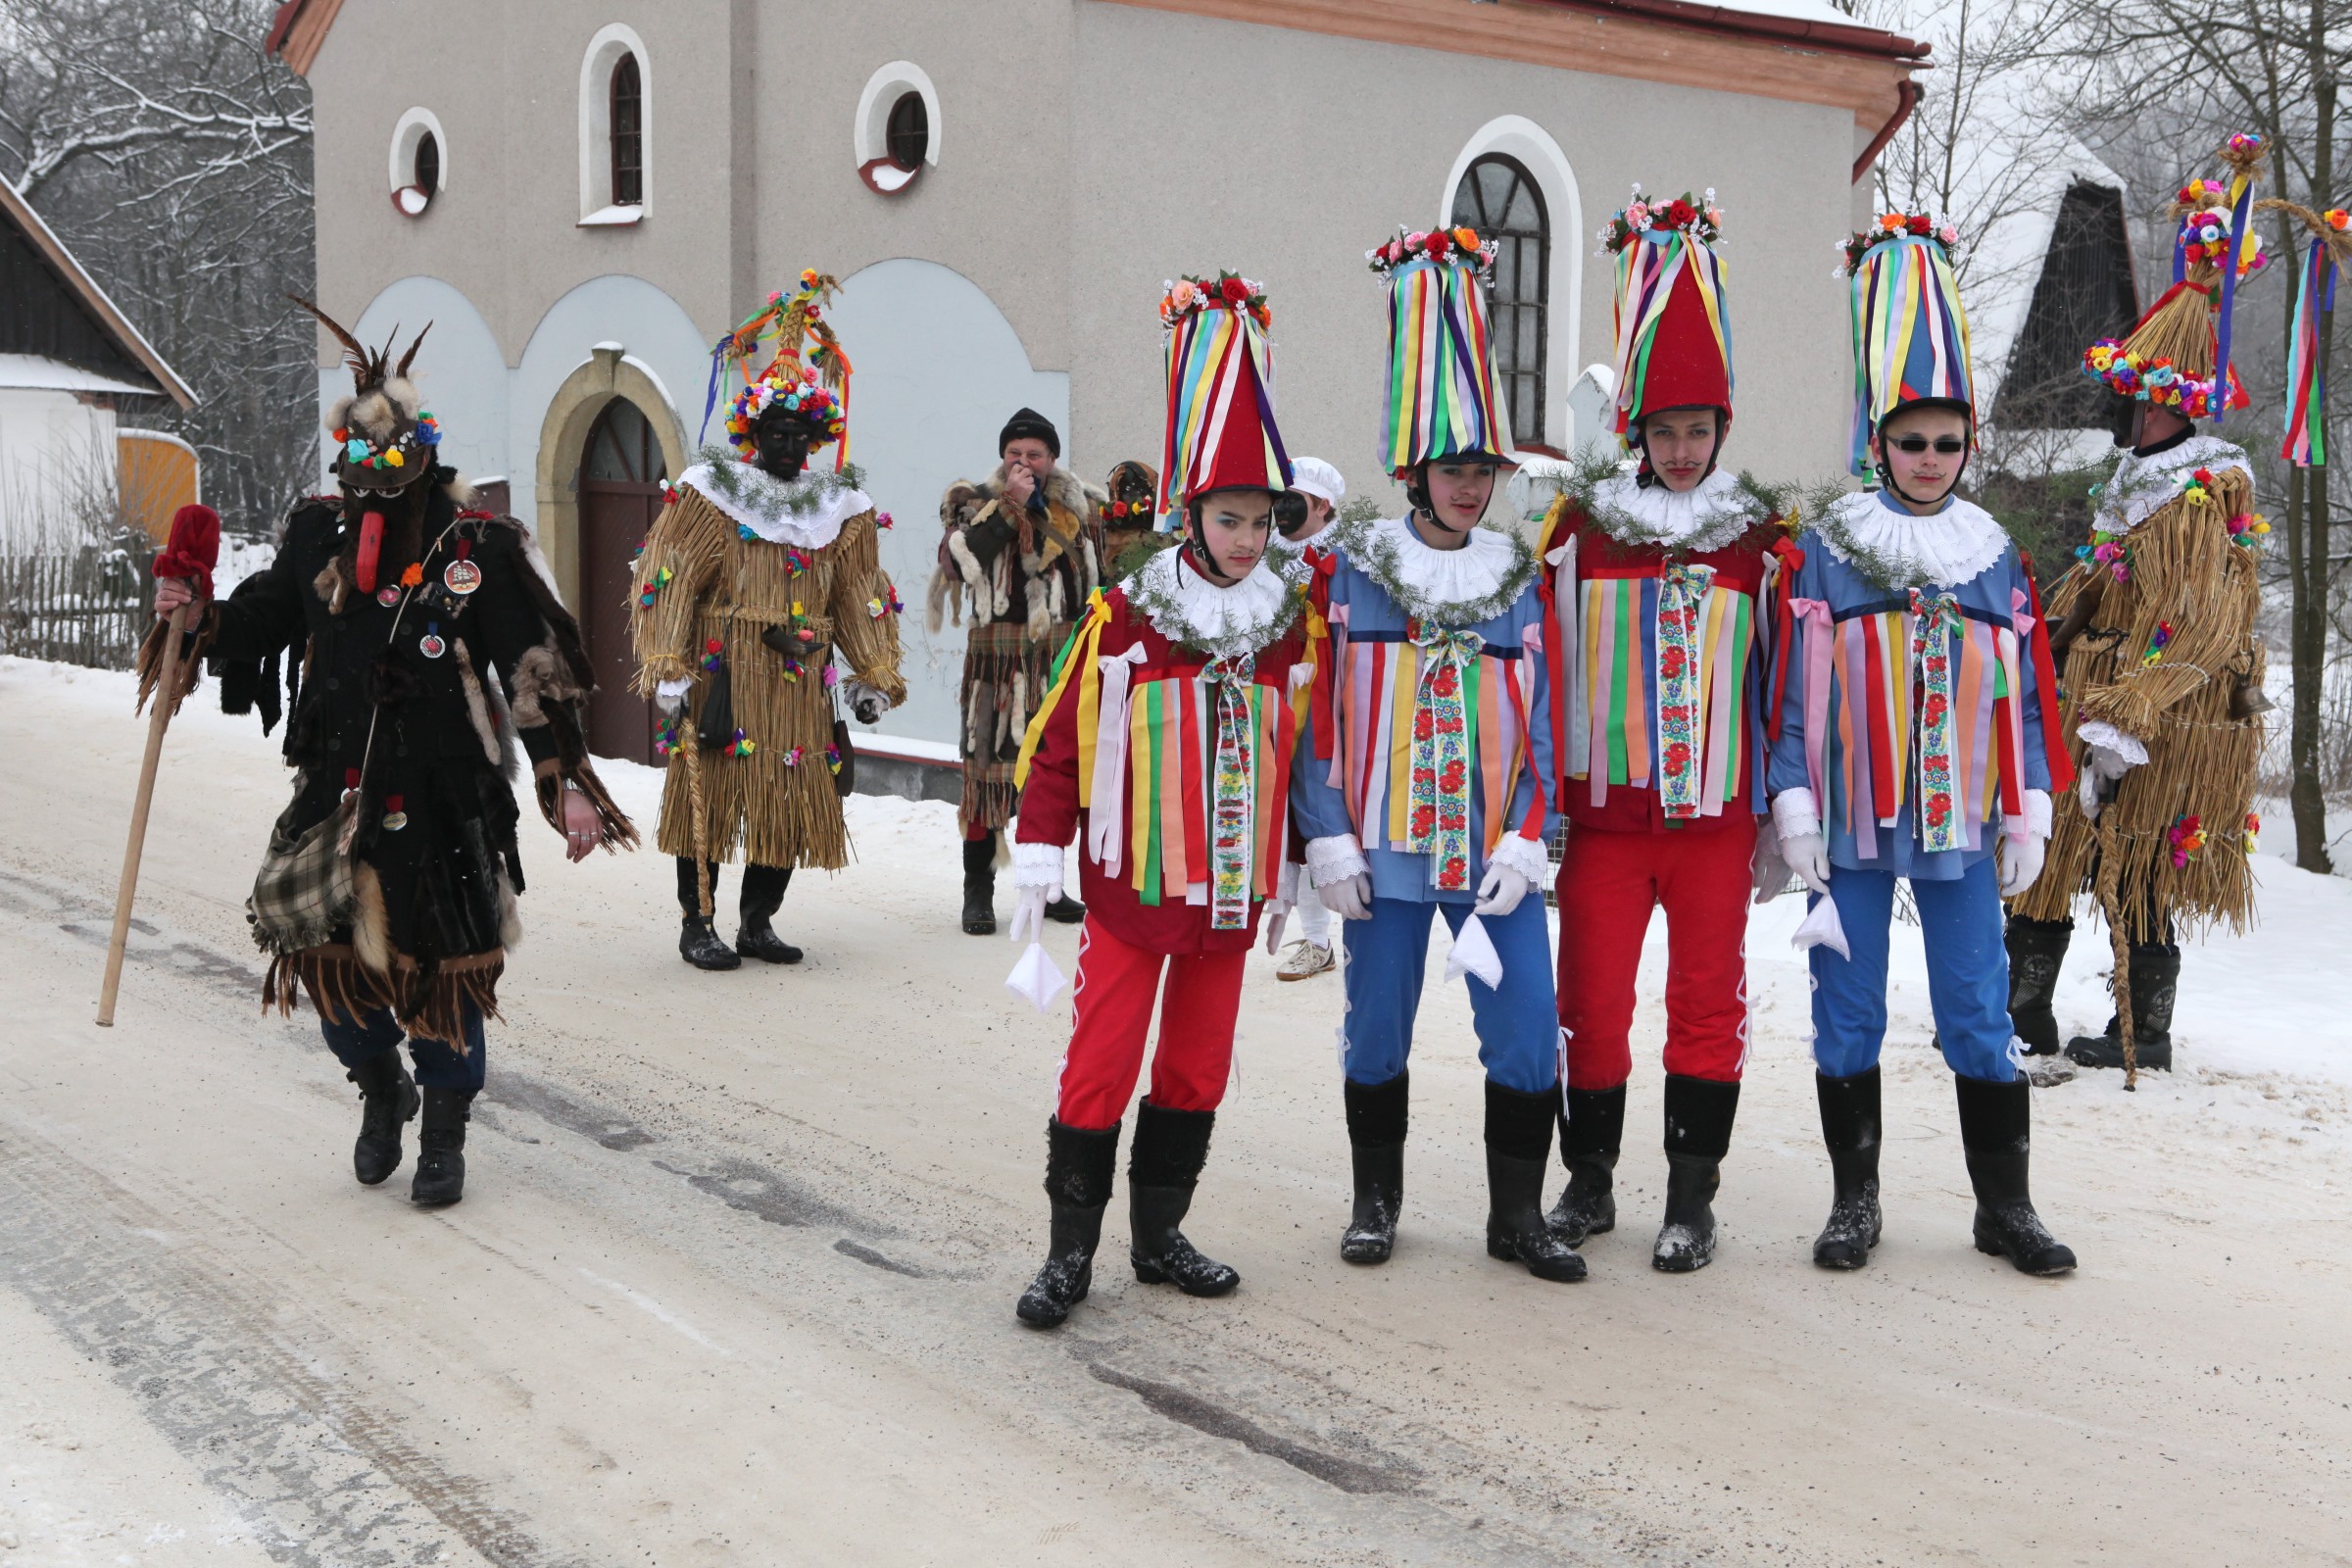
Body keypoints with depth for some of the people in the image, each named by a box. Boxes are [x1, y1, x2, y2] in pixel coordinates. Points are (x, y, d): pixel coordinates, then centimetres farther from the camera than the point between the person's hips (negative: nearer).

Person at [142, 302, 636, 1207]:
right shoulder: (317, 532, 6)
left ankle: (443, 1135, 21)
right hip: (339, 785, 4)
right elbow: (264, 620, 19)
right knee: (324, 944, 4)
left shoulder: (478, 548, -7)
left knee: (442, 962, 2)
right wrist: (199, 617, -2)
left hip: (446, 794, -4)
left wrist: (567, 782, -11)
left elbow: (536, 670, -8)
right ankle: (381, 1088, 33)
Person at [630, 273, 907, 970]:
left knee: (793, 802, 6)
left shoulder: (840, 508, 12)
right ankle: (696, 924, 11)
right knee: (710, 794, 0)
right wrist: (667, 671, -14)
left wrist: (873, 677, 12)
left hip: (800, 683, 4)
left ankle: (757, 921, 20)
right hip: (722, 673, -4)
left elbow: (859, 597, 16)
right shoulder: (711, 494, -1)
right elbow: (670, 581, -6)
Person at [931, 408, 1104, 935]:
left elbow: (1096, 584, 17)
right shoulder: (978, 501, 1)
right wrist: (1011, 504, -19)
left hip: (1063, 660, 3)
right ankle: (978, 892, 3)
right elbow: (963, 558, -19)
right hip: (997, 657, -3)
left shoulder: (1080, 508, 10)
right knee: (989, 763, -5)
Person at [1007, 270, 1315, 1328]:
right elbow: (1060, 736, -4)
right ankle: (1070, 1251, 7)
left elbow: (1303, 750, 12)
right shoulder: (1124, 617, -8)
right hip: (1131, 884, -4)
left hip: (1234, 887, 4)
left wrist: (1292, 869, 13)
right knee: (1102, 1062, -3)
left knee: (1197, 1064, 11)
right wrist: (1038, 853, -6)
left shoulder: (1290, 622, 4)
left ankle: (1160, 1234, 24)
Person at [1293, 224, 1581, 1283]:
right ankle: (1376, 1201, 27)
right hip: (1386, 847, -1)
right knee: (1377, 1032, 9)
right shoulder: (1351, 570, 0)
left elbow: (1541, 723, 6)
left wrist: (1524, 838, -4)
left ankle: (1518, 1216, 16)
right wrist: (1329, 835, -7)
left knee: (1527, 1034, 0)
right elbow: (1317, 712, -1)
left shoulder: (1519, 578, 6)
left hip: (1495, 851, 2)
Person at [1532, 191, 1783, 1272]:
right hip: (1603, 811, -1)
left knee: (1708, 1000, 4)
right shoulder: (1579, 528, 2)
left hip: (1717, 813, 1)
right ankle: (1588, 1182, 20)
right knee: (1592, 1002, 3)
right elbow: (1542, 666, 3)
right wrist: (1539, 802, 1)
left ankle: (1692, 1199, 15)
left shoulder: (1758, 540, 5)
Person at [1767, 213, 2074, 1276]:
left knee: (1980, 1016, 6)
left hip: (1962, 823, 2)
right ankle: (1854, 1198, 17)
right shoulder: (1824, 551, -1)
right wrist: (1794, 807, -8)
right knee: (1847, 1014, 6)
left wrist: (2029, 812, 6)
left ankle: (2004, 1205, 16)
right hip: (1852, 824, -2)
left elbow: (2026, 698, 11)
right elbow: (1794, 695, -2)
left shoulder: (1996, 557, 8)